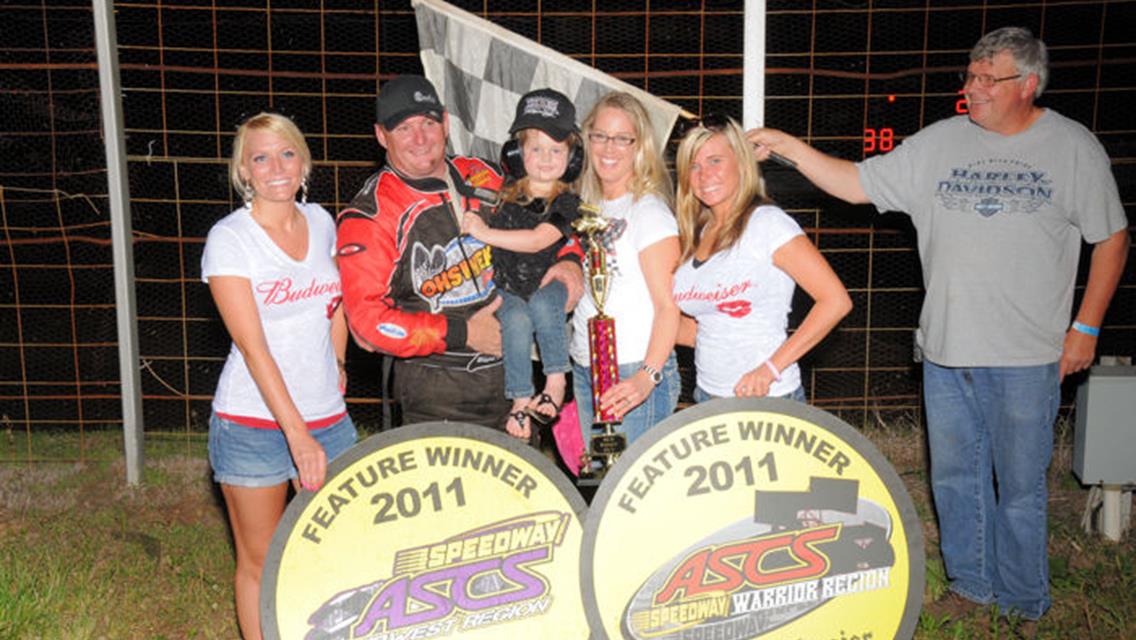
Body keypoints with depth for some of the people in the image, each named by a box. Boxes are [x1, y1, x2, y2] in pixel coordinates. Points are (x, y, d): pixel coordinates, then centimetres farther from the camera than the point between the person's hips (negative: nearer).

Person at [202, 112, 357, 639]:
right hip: (253, 422, -4)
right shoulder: (229, 238, -10)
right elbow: (253, 348, -17)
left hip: (327, 416, 4)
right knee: (260, 562, 8)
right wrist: (297, 433, -22)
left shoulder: (321, 222, 6)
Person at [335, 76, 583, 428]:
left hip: (513, 376, 5)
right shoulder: (368, 217, -11)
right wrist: (462, 333, -19)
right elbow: (368, 320, -17)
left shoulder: (480, 175, 5)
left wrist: (568, 259, -1)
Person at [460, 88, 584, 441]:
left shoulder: (566, 203, -6)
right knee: (517, 320, -29)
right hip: (508, 289, 2)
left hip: (549, 284, -1)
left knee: (540, 304, -34)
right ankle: (521, 401, -23)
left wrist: (484, 232, -24)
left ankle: (556, 380, -18)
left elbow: (538, 240, -21)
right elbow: (493, 248, 19)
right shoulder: (507, 196, 6)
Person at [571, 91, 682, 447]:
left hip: (634, 375, -7)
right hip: (584, 372, 7)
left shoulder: (649, 211, -10)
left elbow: (668, 307, -15)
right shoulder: (587, 208, 11)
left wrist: (648, 375, -26)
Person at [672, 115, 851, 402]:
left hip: (765, 399, -5)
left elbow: (836, 301, -16)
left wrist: (772, 367, -18)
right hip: (708, 395, 6)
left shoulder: (767, 222, -10)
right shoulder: (697, 234, 10)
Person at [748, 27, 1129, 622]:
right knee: (955, 477, 14)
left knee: (1020, 485, 7)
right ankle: (971, 582, 34)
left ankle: (1023, 601, 28)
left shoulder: (1074, 147, 0)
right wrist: (789, 146, -8)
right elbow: (856, 183, 3)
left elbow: (1112, 238, 6)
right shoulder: (939, 142, 3)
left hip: (1026, 357, -3)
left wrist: (1086, 327, 1)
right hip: (946, 351, 3)